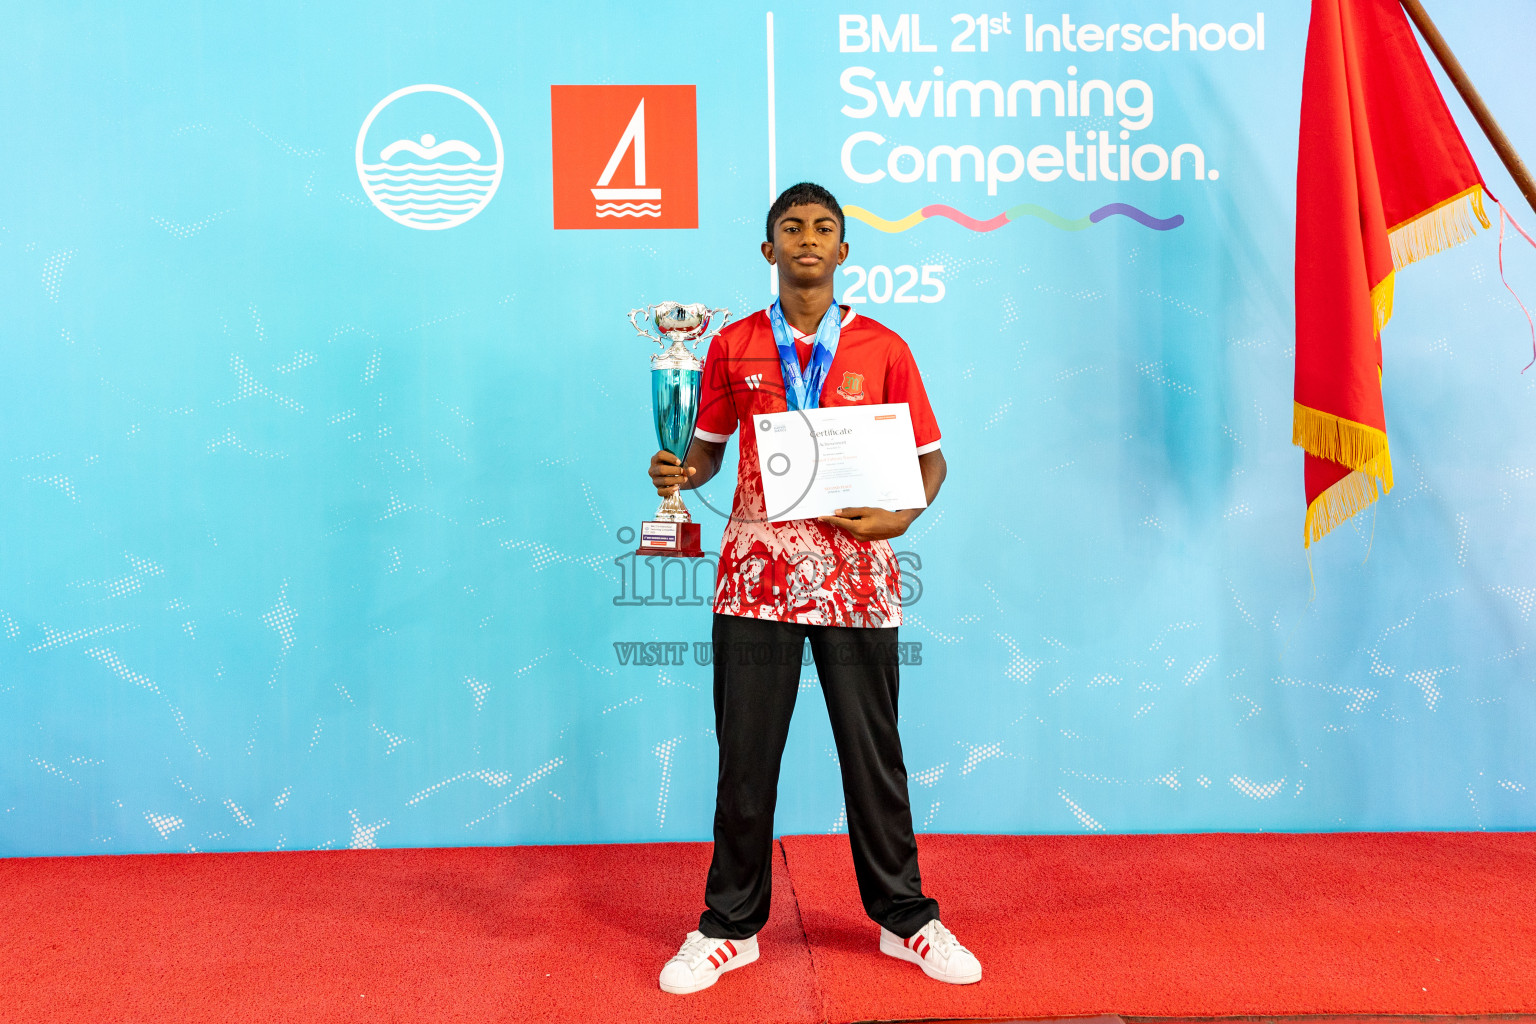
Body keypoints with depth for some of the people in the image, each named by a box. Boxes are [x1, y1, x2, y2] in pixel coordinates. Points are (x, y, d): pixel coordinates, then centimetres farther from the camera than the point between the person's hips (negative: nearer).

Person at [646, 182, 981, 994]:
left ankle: (905, 918, 27)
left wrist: (900, 516, -10)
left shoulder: (882, 348, 5)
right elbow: (710, 446, 15)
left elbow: (929, 456, 9)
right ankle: (730, 927, 24)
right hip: (756, 575, 1)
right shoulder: (733, 346, 7)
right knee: (745, 755, 7)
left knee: (873, 752, 9)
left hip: (854, 575, 0)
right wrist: (679, 474, -7)